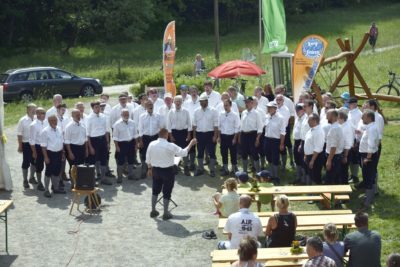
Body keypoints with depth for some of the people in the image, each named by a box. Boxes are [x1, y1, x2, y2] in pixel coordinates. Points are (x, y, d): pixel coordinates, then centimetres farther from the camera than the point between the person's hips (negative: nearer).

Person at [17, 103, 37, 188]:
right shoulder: (23, 120, -9)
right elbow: (19, 134, -5)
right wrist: (20, 146, -6)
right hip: (26, 144, -3)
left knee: (34, 161, 15)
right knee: (26, 162, 6)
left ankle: (32, 177, 33)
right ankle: (25, 180, 18)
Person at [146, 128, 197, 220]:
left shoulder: (151, 144, -6)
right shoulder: (170, 146, -20)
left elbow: (148, 159, 3)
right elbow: (183, 153, -14)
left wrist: (150, 169, 17)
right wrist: (190, 144, 0)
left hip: (155, 170, 4)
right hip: (167, 171, -4)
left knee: (155, 190, 20)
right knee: (167, 192, 8)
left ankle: (153, 211, 30)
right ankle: (166, 214, 17)